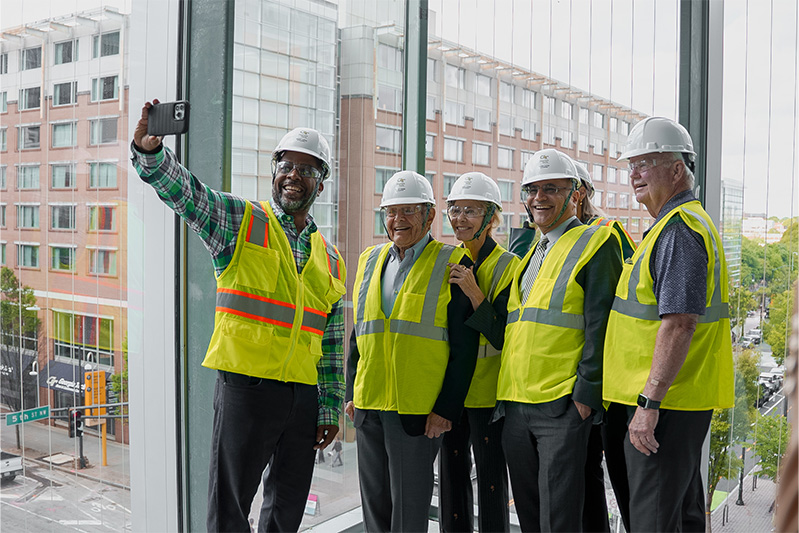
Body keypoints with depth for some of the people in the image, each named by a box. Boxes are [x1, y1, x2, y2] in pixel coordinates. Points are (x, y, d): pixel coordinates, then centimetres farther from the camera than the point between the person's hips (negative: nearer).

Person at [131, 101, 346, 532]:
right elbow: (180, 189, -16)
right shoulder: (239, 221, 1)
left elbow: (332, 344, 14)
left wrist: (330, 409, 11)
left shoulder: (331, 259, 13)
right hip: (246, 387, -4)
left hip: (302, 395, 5)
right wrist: (150, 151, -36)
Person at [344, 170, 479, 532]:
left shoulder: (453, 264, -5)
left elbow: (464, 346, -8)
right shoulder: (370, 260, 12)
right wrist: (352, 393, 13)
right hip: (368, 407, 6)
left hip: (418, 409, -5)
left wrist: (447, 408, -13)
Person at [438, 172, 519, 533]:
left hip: (488, 392, -5)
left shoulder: (508, 266, -8)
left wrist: (473, 293, -23)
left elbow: (504, 337, -15)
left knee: (490, 477, 4)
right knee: (451, 475, 13)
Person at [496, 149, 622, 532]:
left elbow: (600, 326, -12)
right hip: (516, 404, 8)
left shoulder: (594, 244, -5)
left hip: (562, 406, -7)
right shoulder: (528, 253, 19)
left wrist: (586, 393, -16)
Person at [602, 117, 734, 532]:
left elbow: (680, 323, -25)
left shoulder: (679, 229, -16)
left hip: (664, 404, -10)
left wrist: (649, 401, -26)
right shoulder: (672, 225, 18)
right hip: (671, 402, 10)